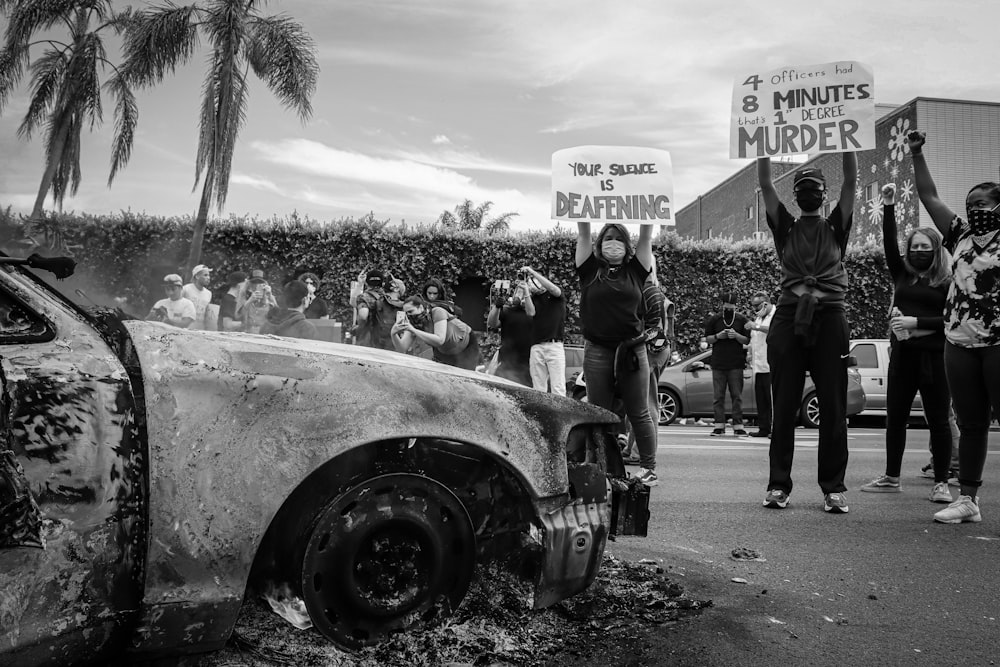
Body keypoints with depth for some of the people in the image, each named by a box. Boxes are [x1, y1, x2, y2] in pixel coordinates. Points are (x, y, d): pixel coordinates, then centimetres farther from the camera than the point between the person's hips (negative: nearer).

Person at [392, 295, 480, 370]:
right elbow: (402, 349, -22)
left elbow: (439, 340, -44)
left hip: (467, 346, -5)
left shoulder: (437, 312, -32)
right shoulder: (413, 323, -16)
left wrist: (413, 330, -46)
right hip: (444, 352, 6)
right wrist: (393, 334, -42)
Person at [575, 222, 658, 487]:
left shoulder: (635, 270, 7)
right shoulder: (590, 269, 5)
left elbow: (646, 235, 2)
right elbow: (583, 233, 1)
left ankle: (649, 468, 12)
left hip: (632, 350, 0)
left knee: (639, 414, 5)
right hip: (597, 352, 0)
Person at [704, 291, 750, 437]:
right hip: (718, 364, 1)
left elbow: (747, 340, 6)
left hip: (736, 364, -1)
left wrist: (736, 336, -12)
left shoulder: (742, 319, 6)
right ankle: (719, 425, 4)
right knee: (718, 396, 0)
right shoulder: (714, 320, 8)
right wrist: (718, 336, -8)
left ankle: (738, 426, -1)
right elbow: (707, 339, 10)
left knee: (737, 396, -3)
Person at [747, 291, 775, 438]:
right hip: (758, 366, 8)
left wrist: (757, 327, -26)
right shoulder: (758, 318, 24)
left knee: (773, 398, -9)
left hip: (771, 366, -8)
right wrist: (750, 355, 21)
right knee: (760, 400, 8)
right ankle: (763, 428, 12)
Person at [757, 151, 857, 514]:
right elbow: (765, 184, 7)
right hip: (789, 317, 0)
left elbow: (851, 181, 7)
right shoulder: (785, 227, 14)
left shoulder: (836, 227, 14)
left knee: (833, 408, 0)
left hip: (829, 318, 0)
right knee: (784, 408, 1)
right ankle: (778, 485, 6)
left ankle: (834, 487, 6)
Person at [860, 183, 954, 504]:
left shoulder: (947, 283, 0)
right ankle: (891, 478, 18)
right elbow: (889, 245, -1)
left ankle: (941, 483, 9)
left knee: (938, 420, 1)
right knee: (895, 418, 8)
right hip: (902, 354, 4)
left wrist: (916, 322, -15)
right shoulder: (902, 275, 11)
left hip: (933, 356, -4)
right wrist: (889, 207, -9)